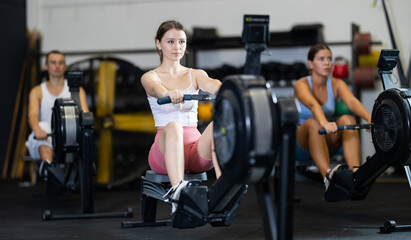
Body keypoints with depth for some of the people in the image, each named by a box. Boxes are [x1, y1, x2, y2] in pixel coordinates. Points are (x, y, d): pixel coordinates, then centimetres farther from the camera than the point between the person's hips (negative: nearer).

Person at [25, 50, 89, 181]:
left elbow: (84, 112, -9)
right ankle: (47, 164, -58)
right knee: (43, 126, -33)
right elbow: (33, 114, -11)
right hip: (44, 141, 0)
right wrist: (37, 130, -36)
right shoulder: (37, 91, 8)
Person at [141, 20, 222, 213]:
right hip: (164, 151, -2)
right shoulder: (150, 77, 7)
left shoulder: (195, 75, 15)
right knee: (173, 127, -37)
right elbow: (156, 88, -19)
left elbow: (210, 84, -10)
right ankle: (177, 189, -58)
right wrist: (169, 93, -45)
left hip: (196, 150, 2)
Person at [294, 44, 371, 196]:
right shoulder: (301, 84, -15)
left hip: (324, 144, 4)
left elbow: (352, 101, -24)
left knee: (347, 119, -26)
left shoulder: (336, 84, -3)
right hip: (300, 146, -4)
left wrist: (370, 118, -45)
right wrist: (325, 123, -59)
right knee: (314, 123, -37)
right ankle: (327, 177, -51)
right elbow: (312, 105, -38)